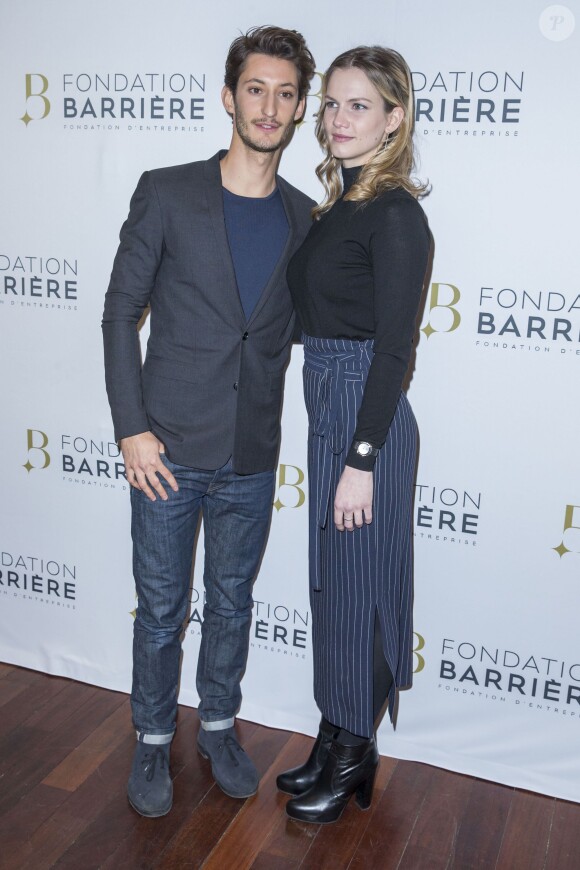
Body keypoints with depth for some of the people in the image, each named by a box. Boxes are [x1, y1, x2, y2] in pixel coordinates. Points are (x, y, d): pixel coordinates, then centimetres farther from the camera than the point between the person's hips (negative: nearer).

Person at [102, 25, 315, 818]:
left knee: (232, 603, 17)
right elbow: (121, 312, -5)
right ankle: (153, 740, 33)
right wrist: (131, 428, -9)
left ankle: (219, 725, 39)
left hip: (252, 458, 3)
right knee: (161, 609, 11)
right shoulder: (167, 194, -6)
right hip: (169, 450, -2)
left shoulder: (304, 220, 4)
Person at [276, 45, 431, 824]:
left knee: (357, 587, 4)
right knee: (331, 583, 17)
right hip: (328, 410, 9)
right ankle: (336, 741, 35)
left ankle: (354, 758, 24)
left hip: (366, 420, -9)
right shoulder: (340, 205, 12)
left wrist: (362, 459, -20)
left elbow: (393, 347, -18)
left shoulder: (395, 214, -14)